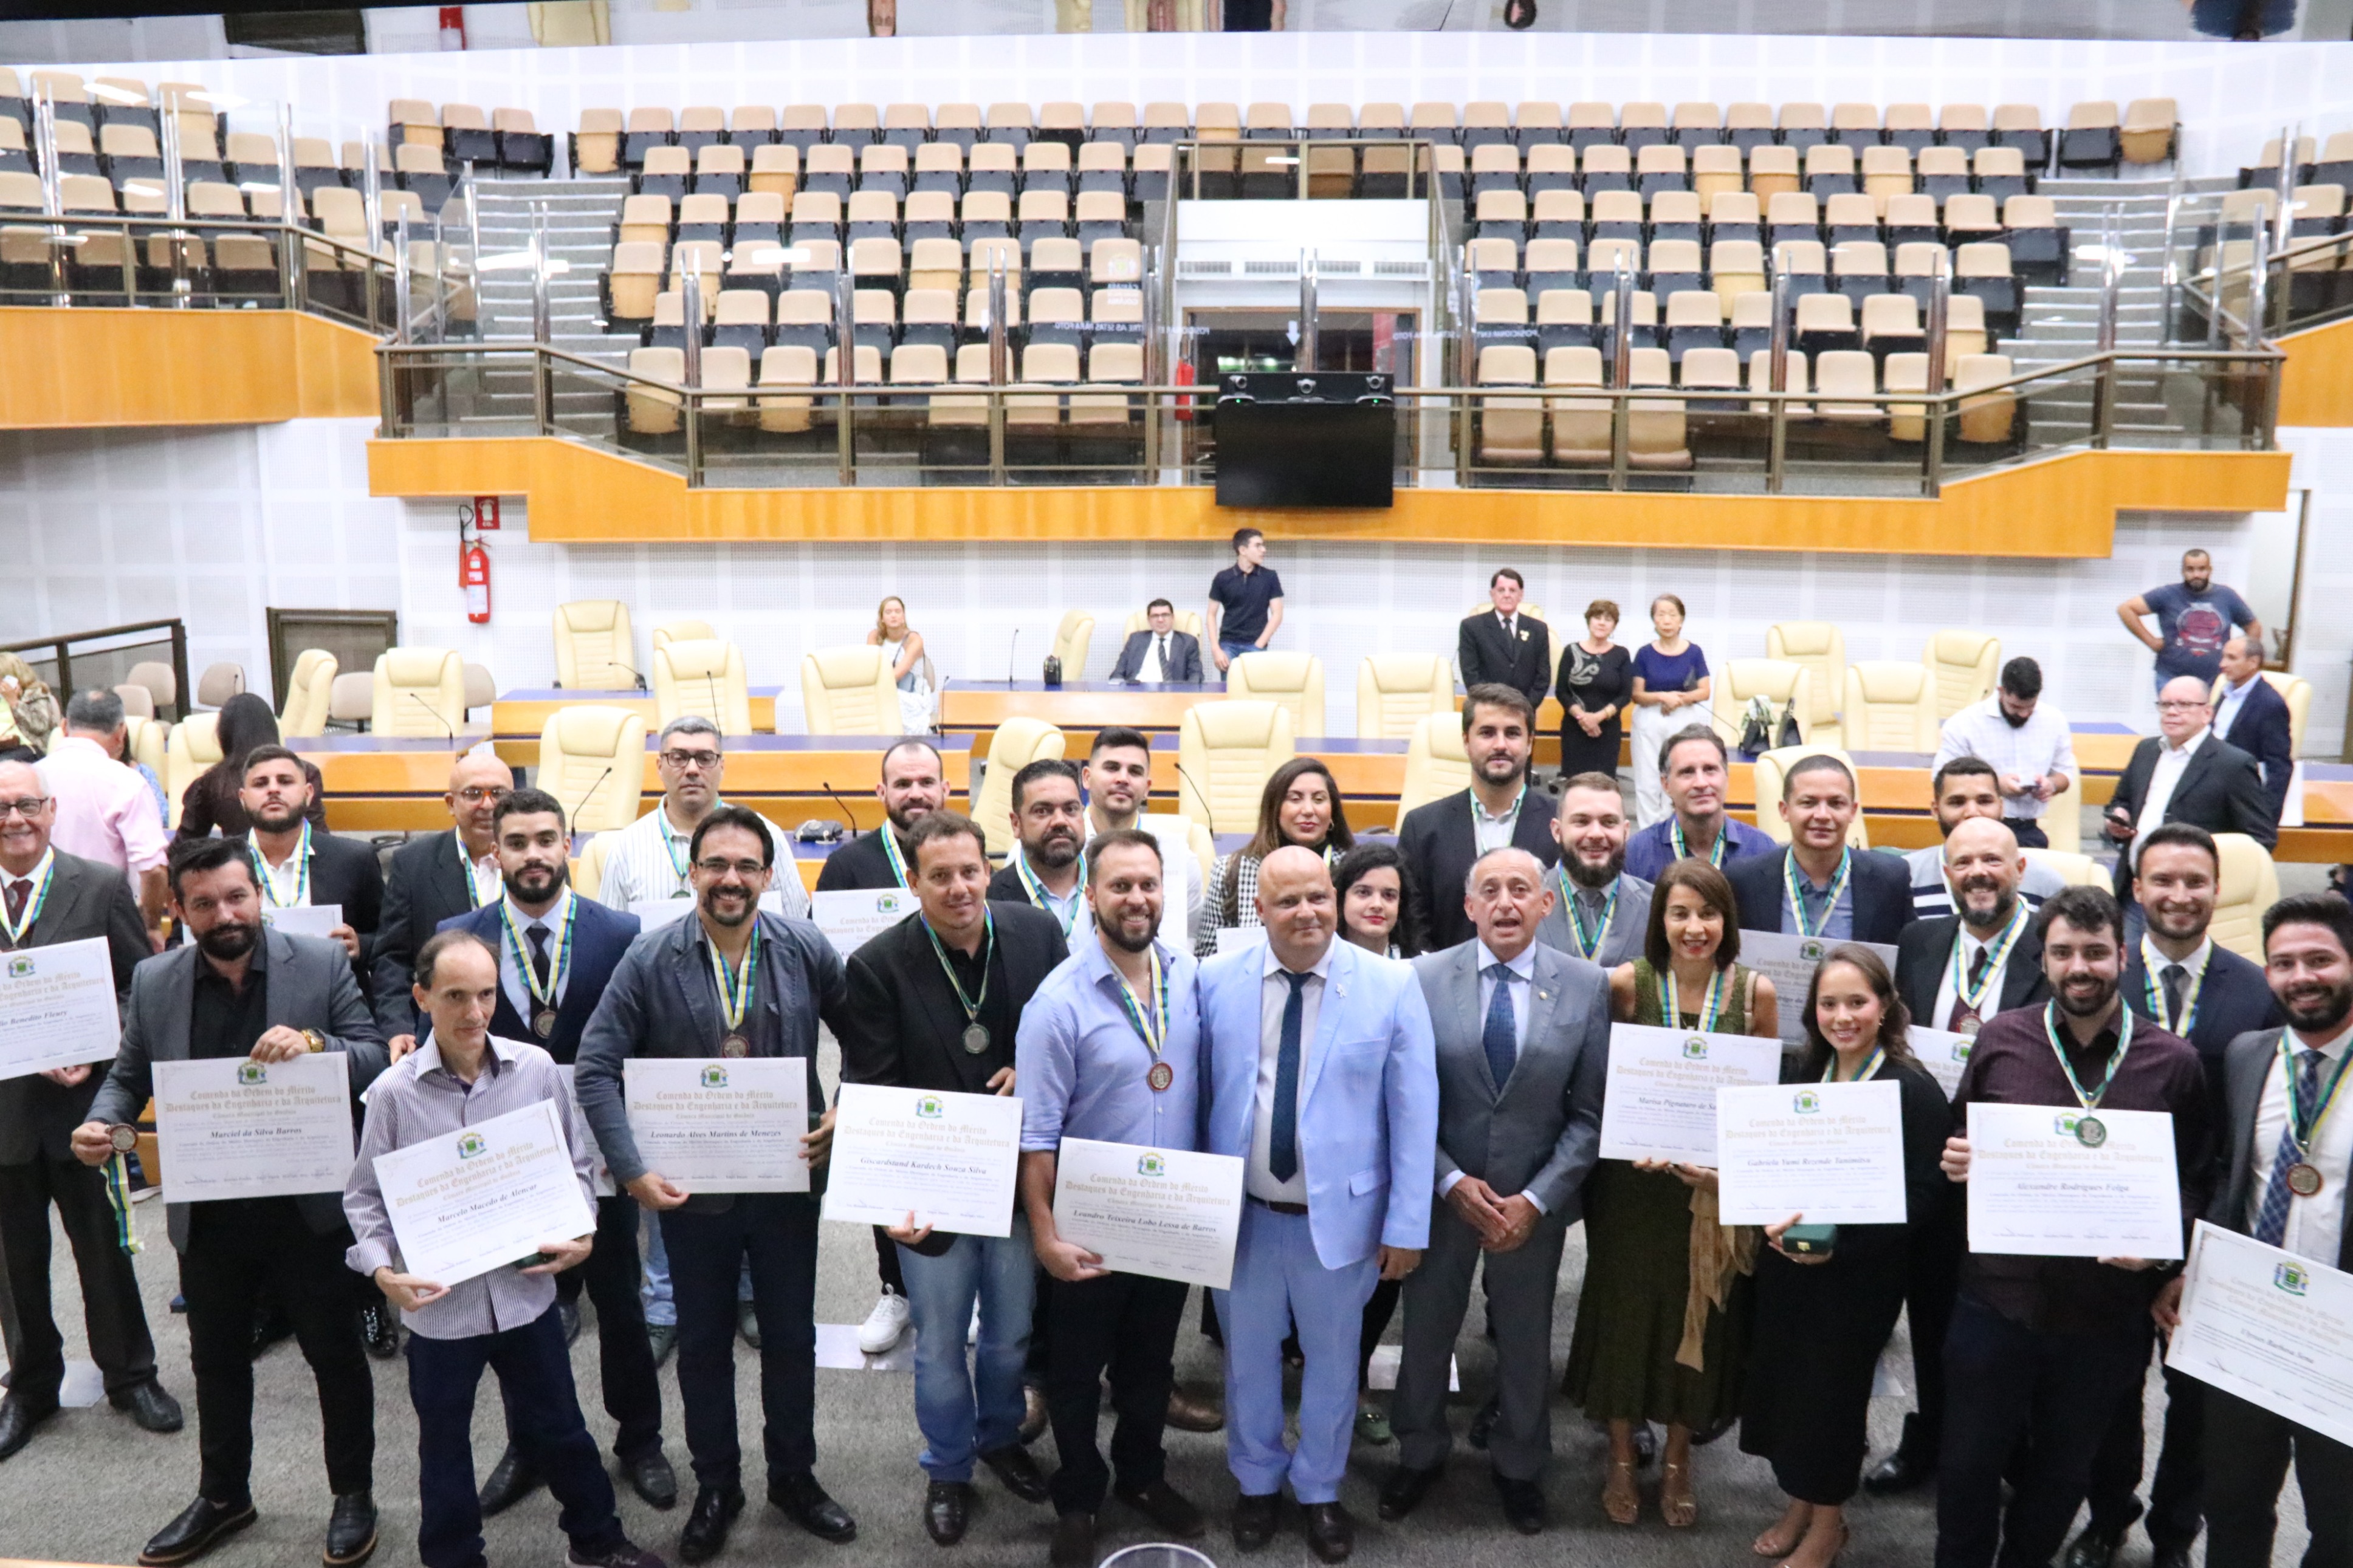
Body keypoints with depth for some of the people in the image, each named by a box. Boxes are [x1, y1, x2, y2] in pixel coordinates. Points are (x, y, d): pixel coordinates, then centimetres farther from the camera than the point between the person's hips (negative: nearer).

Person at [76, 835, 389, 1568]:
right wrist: (101, 1122, -14)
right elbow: (129, 1075, 7)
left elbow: (376, 1059, -10)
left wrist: (314, 1043, -29)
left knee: (335, 1353, 11)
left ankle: (353, 1492, 30)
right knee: (217, 1360, 20)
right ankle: (222, 1495, 41)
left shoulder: (322, 963, -10)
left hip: (307, 1205, -3)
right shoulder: (154, 982, -2)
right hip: (206, 1213, 3)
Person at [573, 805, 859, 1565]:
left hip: (788, 1180, 1)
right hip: (690, 1187, -1)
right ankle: (715, 1485, 34)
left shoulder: (807, 950, -6)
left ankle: (794, 1475, 35)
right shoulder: (649, 961, -10)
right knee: (703, 1342, 15)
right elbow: (596, 1069, -10)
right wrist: (632, 1169, -15)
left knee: (792, 1336, 15)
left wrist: (845, 1114, -9)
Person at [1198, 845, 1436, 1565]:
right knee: (1247, 1354, 19)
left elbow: (1415, 1111, -8)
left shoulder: (1391, 985, -11)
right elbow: (1197, 1093, 0)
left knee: (1332, 1358, 17)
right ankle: (1256, 1483, 43)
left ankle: (1320, 1492, 41)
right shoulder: (1217, 981, -7)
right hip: (1240, 1211, 1)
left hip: (1340, 1212, -1)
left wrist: (1407, 1223, -8)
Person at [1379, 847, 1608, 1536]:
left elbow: (1591, 1112, -6)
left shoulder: (1587, 986, -7)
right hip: (1441, 1191, 0)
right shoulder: (1423, 978, -9)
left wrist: (1537, 1199, -12)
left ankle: (1519, 1465, 40)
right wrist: (1453, 1183, -13)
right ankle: (1420, 1453, 39)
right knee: (1426, 1330, 16)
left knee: (1526, 1339, 17)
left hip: (1535, 1201, 0)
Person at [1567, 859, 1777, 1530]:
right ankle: (1622, 1458, 30)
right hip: (1633, 1179, -1)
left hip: (1718, 1186, 1)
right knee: (1625, 1307, 10)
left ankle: (1678, 1461, 33)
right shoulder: (1627, 983, -10)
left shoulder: (1755, 992, -7)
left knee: (1698, 1316, 13)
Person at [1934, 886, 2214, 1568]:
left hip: (2106, 1309, 0)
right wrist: (1958, 1161, -12)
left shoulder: (2173, 1062, -4)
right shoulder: (1999, 1039, -2)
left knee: (2063, 1470, 19)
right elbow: (1959, 1144, 10)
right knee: (1969, 1461, 11)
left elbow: (2196, 1180, 2)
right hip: (1997, 1297, 0)